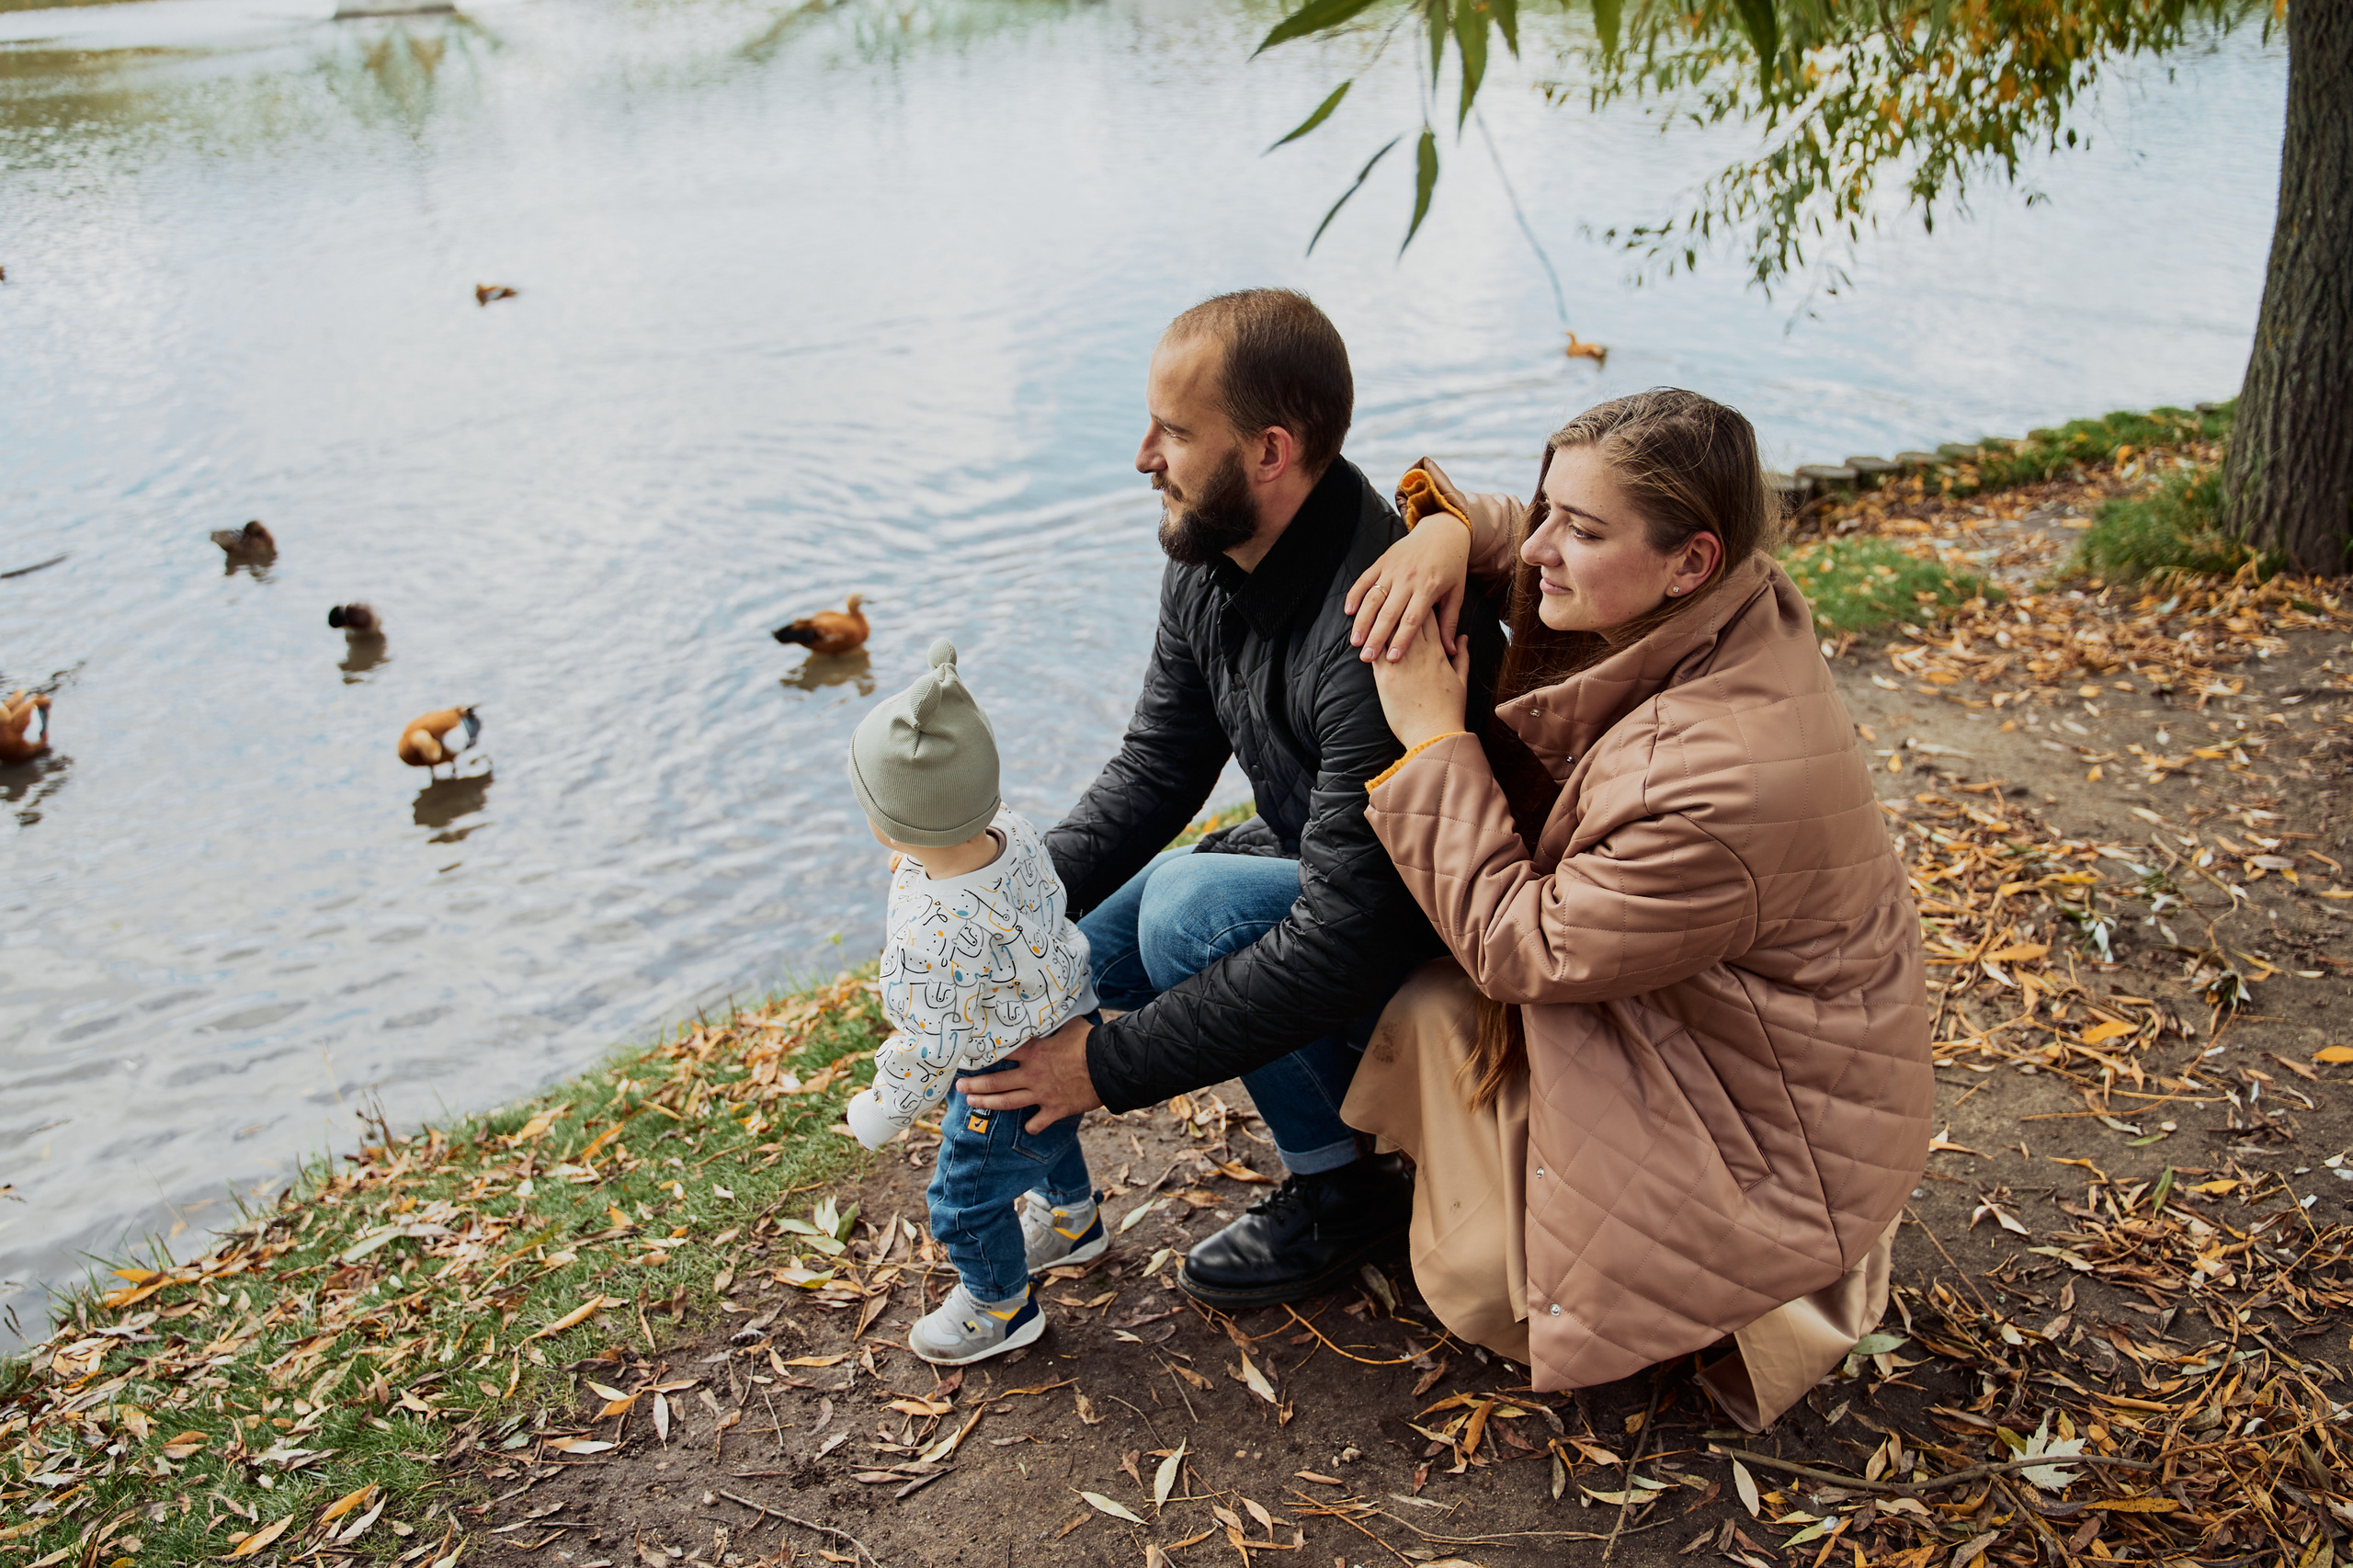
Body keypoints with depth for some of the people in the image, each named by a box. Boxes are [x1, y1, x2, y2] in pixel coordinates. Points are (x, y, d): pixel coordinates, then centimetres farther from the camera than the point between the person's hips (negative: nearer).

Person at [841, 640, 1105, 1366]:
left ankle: (1000, 1306, 41)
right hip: (1067, 1030, 8)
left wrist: (881, 1110, -10)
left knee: (965, 1201, 17)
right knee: (1047, 1139, 37)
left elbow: (928, 1048, -28)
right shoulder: (1017, 836, -18)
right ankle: (1072, 1219, 64)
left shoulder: (932, 936, -40)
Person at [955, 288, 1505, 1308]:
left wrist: (1110, 1066, -30)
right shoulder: (1206, 565, -8)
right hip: (1308, 855, 9)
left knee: (1188, 905, -30)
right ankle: (1345, 1068, 12)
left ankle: (1342, 1188, -7)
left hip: (1434, 927, -8)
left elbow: (1342, 944, -36)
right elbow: (1156, 768, 0)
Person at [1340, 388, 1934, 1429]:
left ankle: (1776, 1273, 16)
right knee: (1432, 1010, 6)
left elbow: (1514, 944, -26)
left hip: (1784, 1141, -9)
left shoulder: (1717, 782, -41)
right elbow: (1530, 544, 8)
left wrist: (1434, 738, -22)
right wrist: (1455, 528, -15)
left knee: (1479, 1288, -3)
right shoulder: (1730, 613, -13)